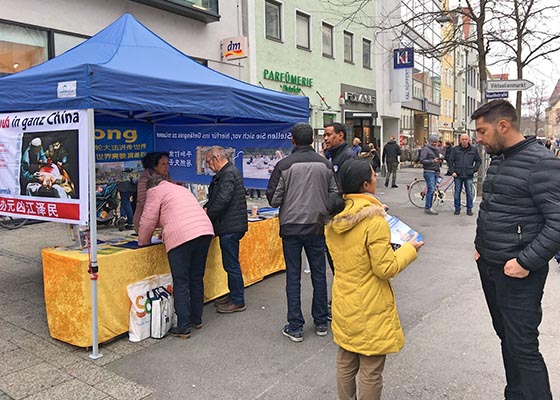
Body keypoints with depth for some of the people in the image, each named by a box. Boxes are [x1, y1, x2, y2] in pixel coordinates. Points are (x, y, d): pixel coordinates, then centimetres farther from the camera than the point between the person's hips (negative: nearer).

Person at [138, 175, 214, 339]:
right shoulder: (181, 189, 30)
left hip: (180, 237, -7)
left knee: (181, 283, 1)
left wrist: (143, 242, 22)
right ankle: (196, 320, 29)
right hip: (205, 231, 7)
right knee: (197, 279, 18)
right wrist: (166, 232, 45)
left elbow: (148, 221, 6)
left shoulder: (155, 191, 10)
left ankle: (183, 328, 5)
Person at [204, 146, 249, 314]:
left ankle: (238, 302, 7)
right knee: (230, 264, 17)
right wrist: (205, 208, 9)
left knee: (231, 265, -3)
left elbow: (223, 199, -24)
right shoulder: (226, 173, 19)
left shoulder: (228, 173, -14)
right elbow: (214, 198, 24)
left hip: (230, 226, -10)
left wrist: (208, 214, -12)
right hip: (230, 226, 10)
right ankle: (234, 295, 29)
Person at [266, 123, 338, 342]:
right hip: (317, 226, 3)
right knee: (319, 274, 13)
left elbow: (274, 200, -9)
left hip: (291, 227, -2)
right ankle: (321, 323, 24)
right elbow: (335, 197, 2)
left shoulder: (284, 165, -10)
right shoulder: (325, 165, -1)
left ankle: (295, 327, 12)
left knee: (293, 277, 6)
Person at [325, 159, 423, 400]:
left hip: (343, 303, 7)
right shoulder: (374, 220, -23)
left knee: (345, 364, 21)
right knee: (371, 372, 10)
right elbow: (386, 268, -19)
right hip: (370, 308, -7)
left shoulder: (333, 219, -1)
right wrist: (410, 249, -4)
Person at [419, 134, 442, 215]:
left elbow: (440, 158, 29)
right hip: (429, 172, -8)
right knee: (431, 189, -13)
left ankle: (428, 207, 14)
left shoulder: (437, 149, 19)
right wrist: (432, 161, -22)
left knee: (432, 190, 8)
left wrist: (440, 160, 5)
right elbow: (422, 160, -13)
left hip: (436, 172, 8)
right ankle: (428, 208, -10)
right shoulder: (426, 149, -6)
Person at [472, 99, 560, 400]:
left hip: (518, 273, -8)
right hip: (488, 265, 8)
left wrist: (526, 262, -21)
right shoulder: (497, 160, 10)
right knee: (506, 336, 18)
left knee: (523, 348, -3)